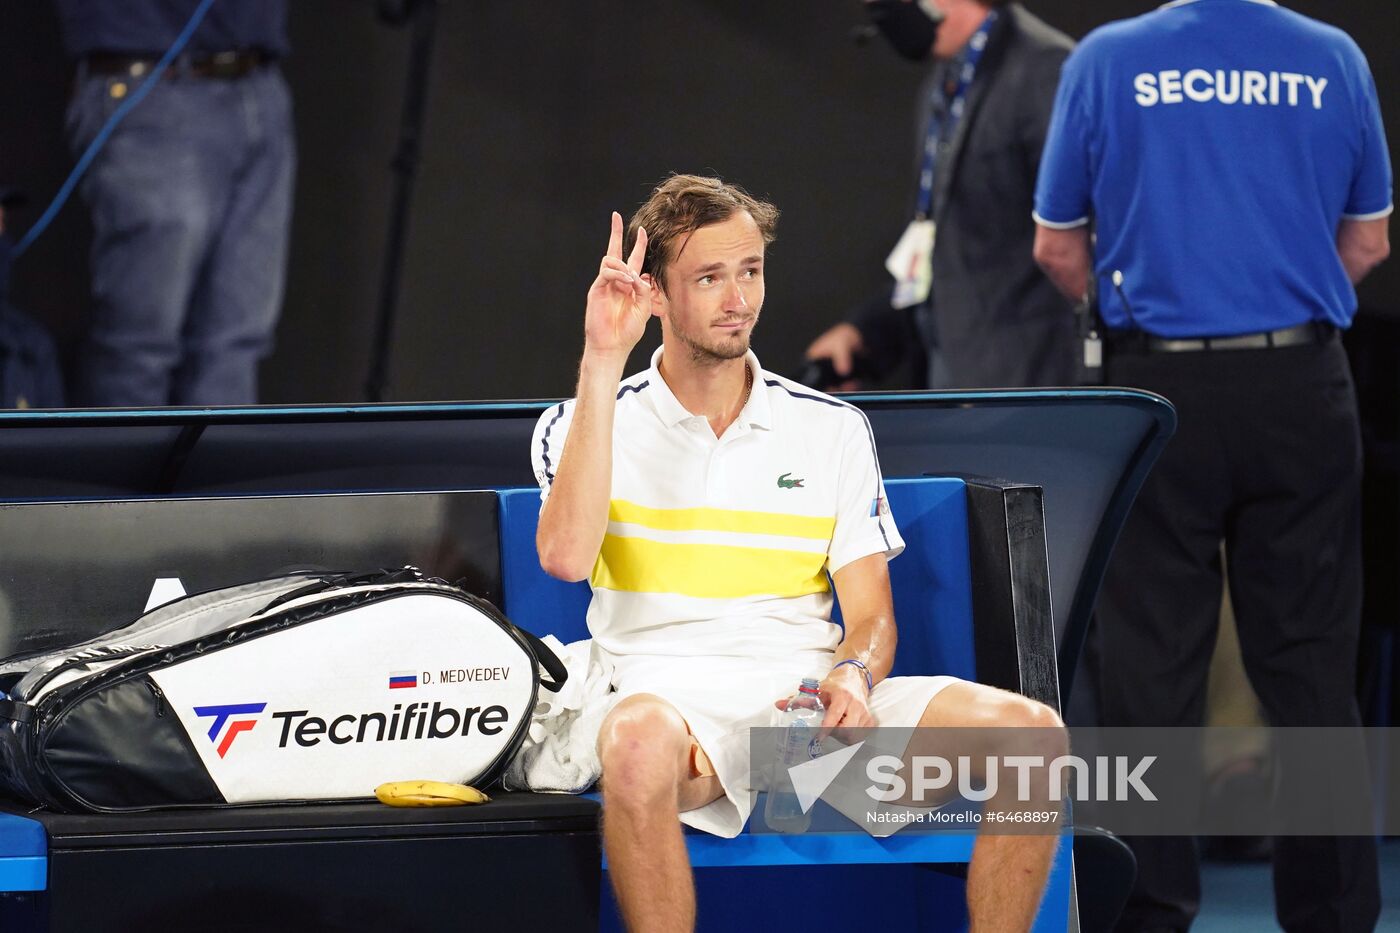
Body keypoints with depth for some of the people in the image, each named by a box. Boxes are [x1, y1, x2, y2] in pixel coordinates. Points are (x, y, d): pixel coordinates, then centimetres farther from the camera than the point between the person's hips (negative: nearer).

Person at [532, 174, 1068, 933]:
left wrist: (853, 676, -12)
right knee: (638, 742, -42)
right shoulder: (580, 425, 8)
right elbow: (566, 555, -13)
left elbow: (871, 615, 13)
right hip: (673, 697, -3)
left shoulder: (831, 430, 16)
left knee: (1030, 730, -22)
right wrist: (602, 366, -13)